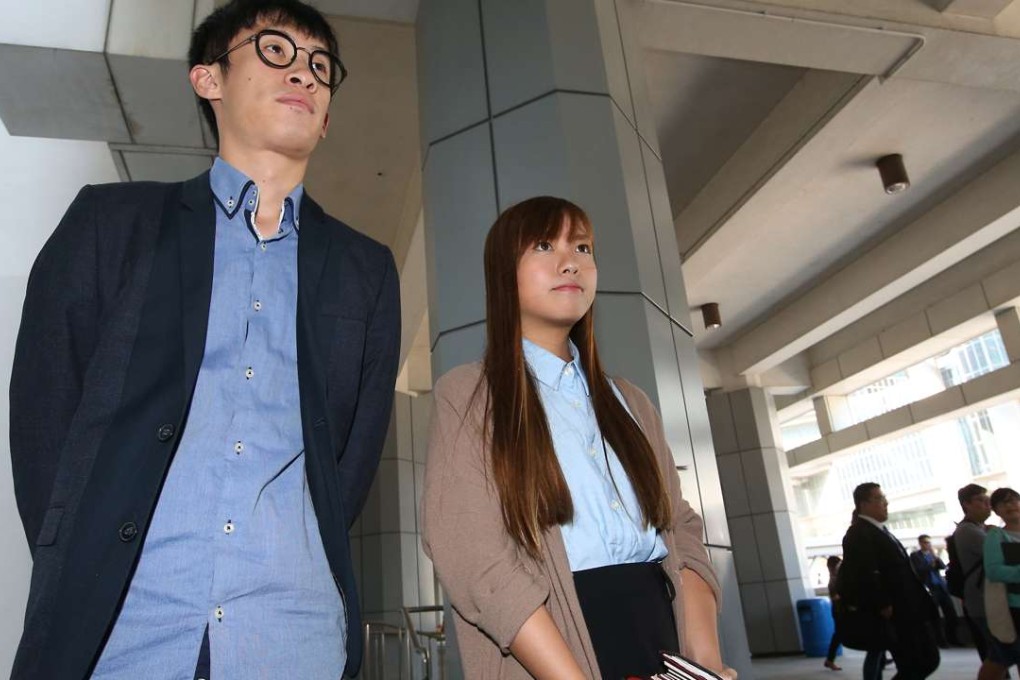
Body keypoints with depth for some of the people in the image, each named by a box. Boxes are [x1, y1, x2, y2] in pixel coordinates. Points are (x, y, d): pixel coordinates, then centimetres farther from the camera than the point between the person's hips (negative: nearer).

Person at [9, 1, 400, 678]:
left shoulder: (366, 270, 10)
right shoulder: (111, 220, 6)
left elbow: (356, 454, 7)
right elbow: (43, 415, 2)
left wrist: (285, 575, -1)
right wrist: (82, 583, -4)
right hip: (111, 623, -1)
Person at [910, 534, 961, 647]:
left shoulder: (932, 554, 16)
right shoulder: (914, 555, 0)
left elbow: (943, 566, 5)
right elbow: (918, 570, -11)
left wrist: (935, 556, -9)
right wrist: (932, 565, -6)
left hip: (941, 586, 5)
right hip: (929, 588, -5)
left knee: (951, 613, 4)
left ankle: (952, 638, 16)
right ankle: (941, 640, 3)